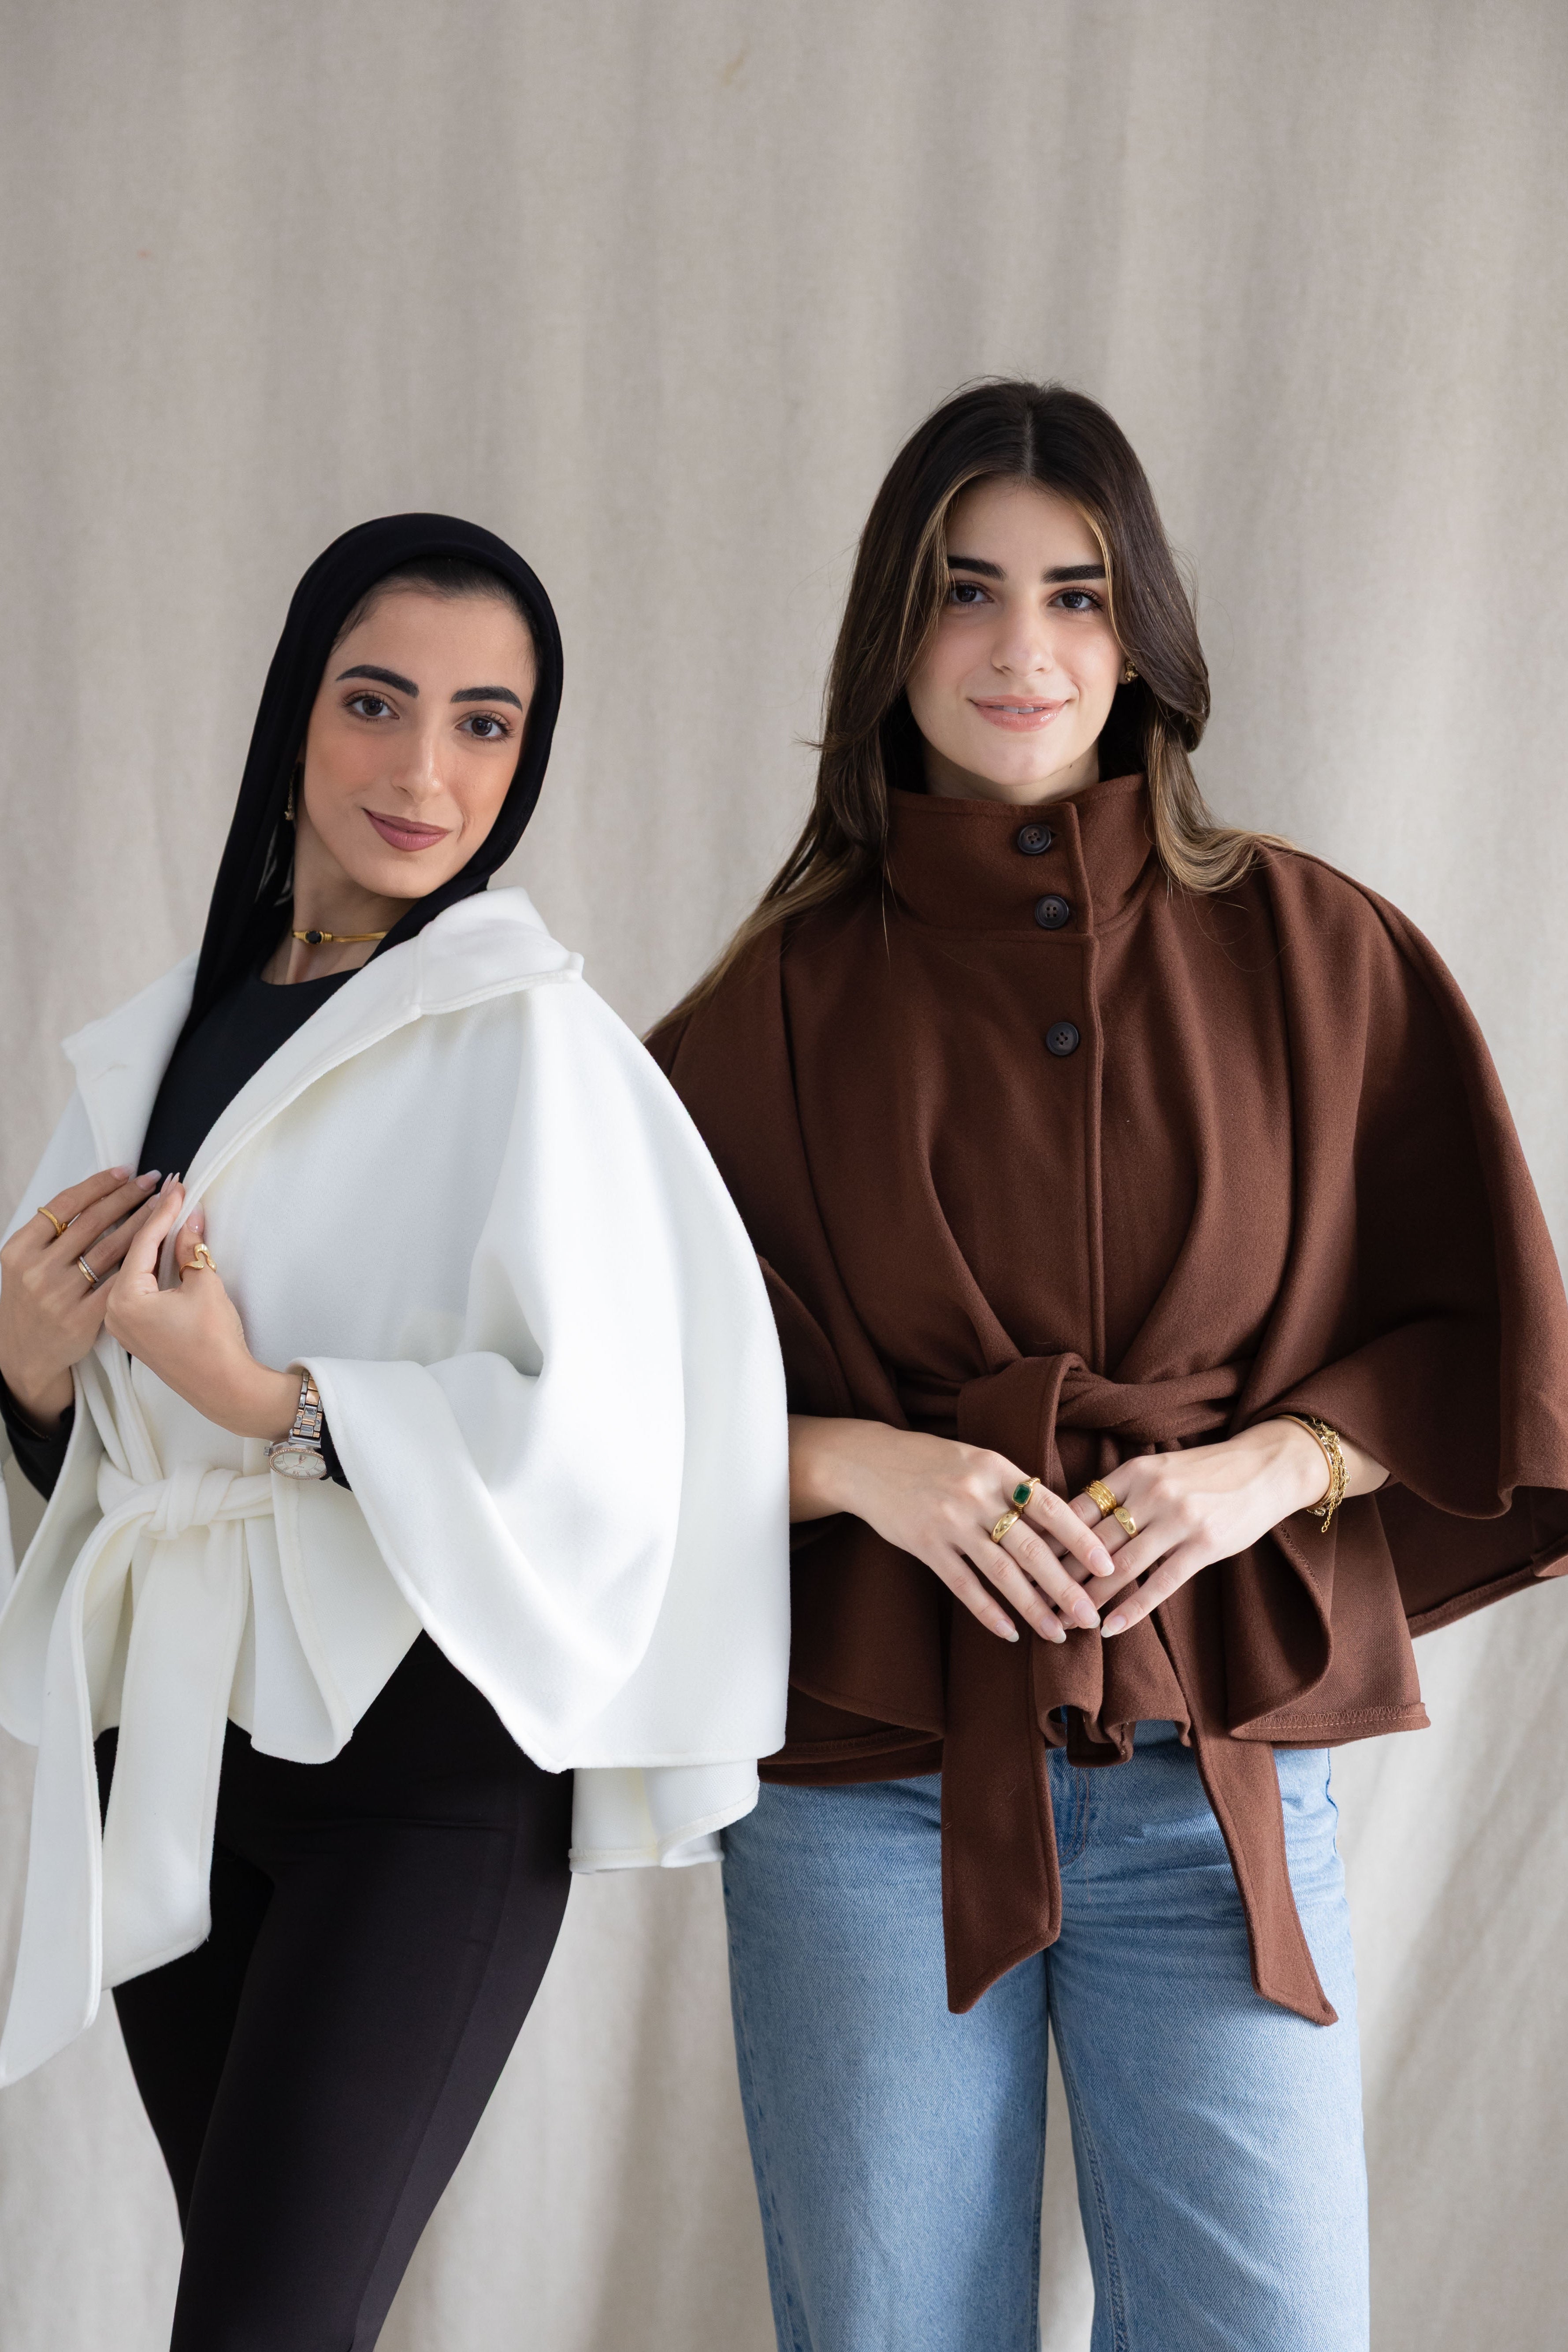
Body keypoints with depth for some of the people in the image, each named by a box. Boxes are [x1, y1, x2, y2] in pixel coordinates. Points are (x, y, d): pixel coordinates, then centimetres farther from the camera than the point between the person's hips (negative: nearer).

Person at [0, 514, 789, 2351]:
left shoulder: (528, 1034, -9)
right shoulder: (167, 1039, 11)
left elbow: (589, 1440, -16)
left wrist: (265, 1398, -17)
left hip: (420, 1767, -6)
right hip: (174, 1753, 6)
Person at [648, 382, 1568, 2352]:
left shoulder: (1314, 956, 5)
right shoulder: (783, 1003, 4)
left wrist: (1270, 1462, -10)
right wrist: (852, 1460, -12)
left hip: (1212, 1774, 0)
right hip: (869, 1787, 0)